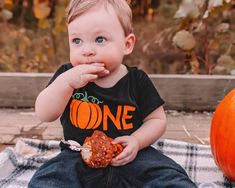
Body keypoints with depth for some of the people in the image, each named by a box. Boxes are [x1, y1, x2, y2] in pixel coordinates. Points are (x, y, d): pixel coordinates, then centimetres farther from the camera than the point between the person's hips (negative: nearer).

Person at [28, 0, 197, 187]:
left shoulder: (137, 80, -4)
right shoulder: (67, 75, -3)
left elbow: (157, 119, 3)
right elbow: (44, 114, -12)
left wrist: (137, 141, -16)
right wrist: (66, 82, -26)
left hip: (128, 157, 0)